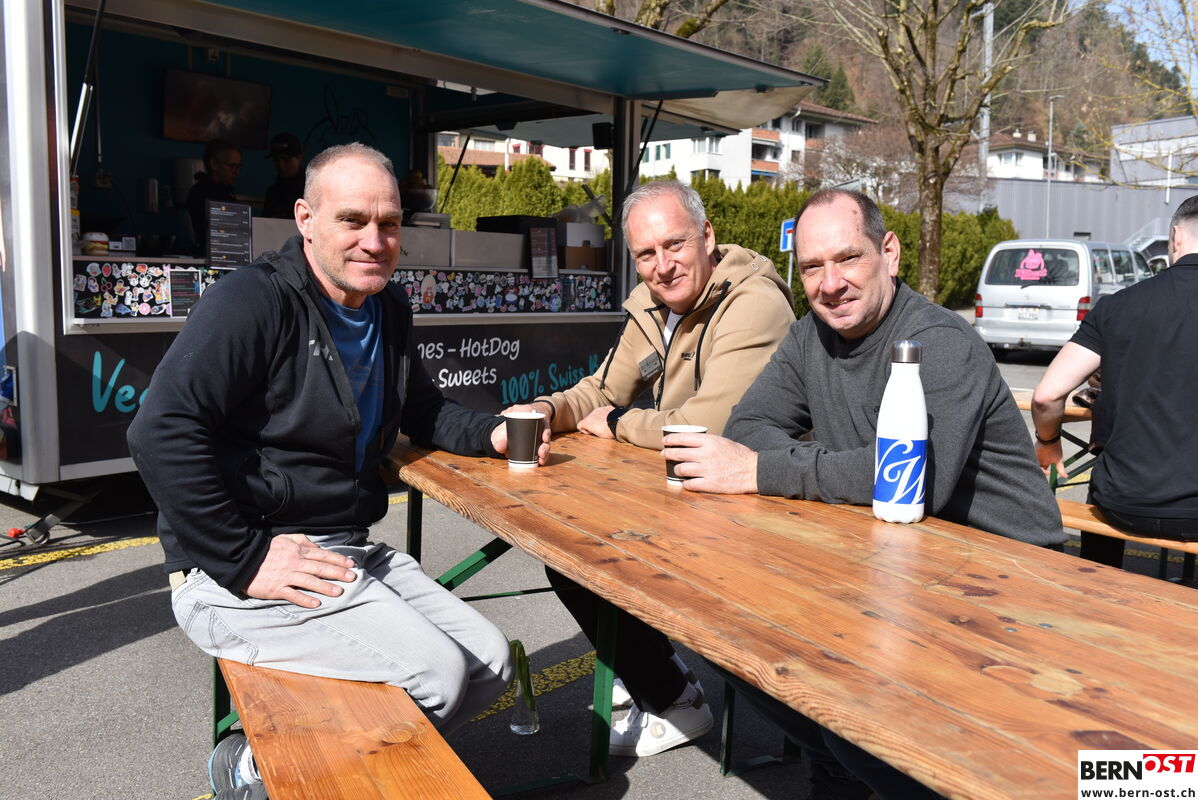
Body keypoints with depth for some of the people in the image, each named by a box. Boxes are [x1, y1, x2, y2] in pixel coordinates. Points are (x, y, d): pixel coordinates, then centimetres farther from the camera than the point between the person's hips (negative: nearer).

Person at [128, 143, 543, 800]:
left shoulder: (388, 309, 11)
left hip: (349, 551, 9)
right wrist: (244, 560, -22)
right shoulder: (254, 301, -15)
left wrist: (489, 433, 3)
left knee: (490, 666, 3)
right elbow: (161, 434, -23)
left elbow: (422, 410, 24)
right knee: (436, 673, -20)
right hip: (236, 573, -9)